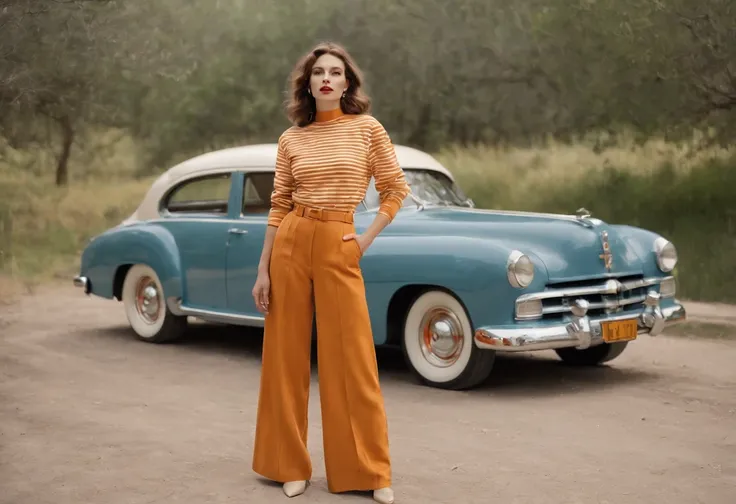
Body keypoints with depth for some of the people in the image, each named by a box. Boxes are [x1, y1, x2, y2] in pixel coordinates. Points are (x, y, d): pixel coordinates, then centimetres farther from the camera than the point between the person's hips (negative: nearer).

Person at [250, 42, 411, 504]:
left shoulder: (367, 128, 1)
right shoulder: (291, 140, 6)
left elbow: (397, 189, 5)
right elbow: (278, 207, 7)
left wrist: (367, 239, -4)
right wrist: (263, 270, 4)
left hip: (338, 246, -2)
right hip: (291, 242, 3)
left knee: (351, 359, -1)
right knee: (287, 354, 6)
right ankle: (290, 465, 19)